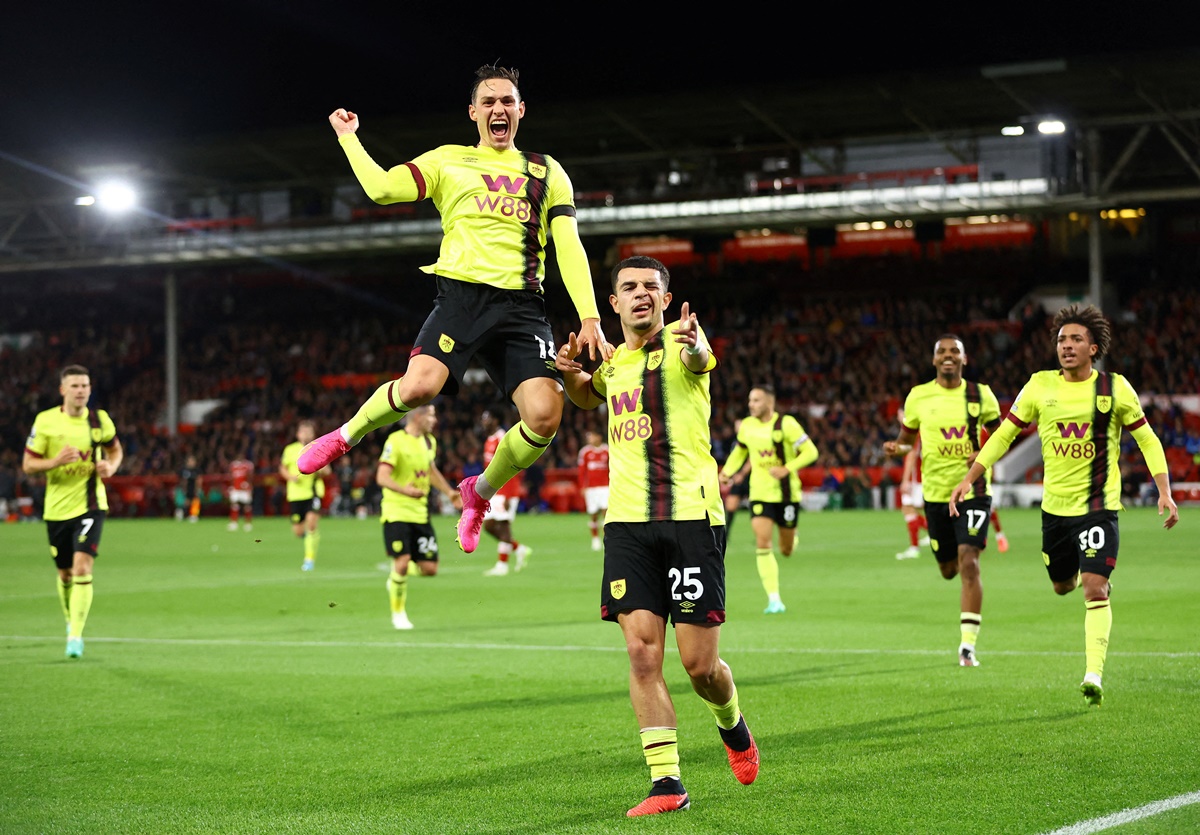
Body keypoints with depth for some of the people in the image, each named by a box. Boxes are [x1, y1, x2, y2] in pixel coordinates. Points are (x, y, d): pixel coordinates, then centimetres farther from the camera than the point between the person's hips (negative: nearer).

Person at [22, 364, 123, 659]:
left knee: (82, 567, -17)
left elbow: (115, 449, 16)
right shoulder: (45, 421, -7)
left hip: (90, 505, -1)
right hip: (57, 508, 1)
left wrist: (111, 466, -6)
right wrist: (55, 461, -23)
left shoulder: (100, 419, -1)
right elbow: (28, 464, -4)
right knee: (65, 573, 12)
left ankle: (76, 636, -15)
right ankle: (70, 621, 39)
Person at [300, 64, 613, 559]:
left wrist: (589, 318, 0)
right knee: (418, 386, -28)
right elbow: (380, 187, 2)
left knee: (544, 416, -17)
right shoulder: (448, 161, 14)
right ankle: (346, 436, 5)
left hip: (522, 305, 2)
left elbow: (568, 247, 11)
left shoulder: (546, 172, 18)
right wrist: (348, 138, 11)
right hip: (462, 294, -2)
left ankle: (480, 491, 14)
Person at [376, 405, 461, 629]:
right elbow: (382, 477, -19)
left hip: (420, 513, 7)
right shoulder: (396, 441, -12)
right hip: (396, 511, -7)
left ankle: (397, 579, 30)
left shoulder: (429, 442, 11)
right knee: (402, 561, -17)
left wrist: (449, 492, 16)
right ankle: (398, 613, 3)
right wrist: (404, 489, -35)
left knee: (429, 568, 0)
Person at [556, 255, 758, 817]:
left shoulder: (680, 339, -3)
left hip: (692, 516, -4)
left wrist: (693, 347, -54)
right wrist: (571, 374, 13)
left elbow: (700, 360, -28)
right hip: (627, 520, 4)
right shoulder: (613, 363, 14)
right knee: (642, 652, -7)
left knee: (699, 664, -2)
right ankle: (666, 783, -1)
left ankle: (732, 724, 32)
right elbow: (589, 396, 38)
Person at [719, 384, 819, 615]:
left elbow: (811, 452, -13)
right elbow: (739, 451, 20)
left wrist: (786, 469, -24)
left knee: (786, 550, 8)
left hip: (786, 494, -3)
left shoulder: (786, 424, -13)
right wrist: (727, 472, 4)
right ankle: (774, 599, -13)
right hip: (760, 494, 3)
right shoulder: (747, 425, 2)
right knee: (763, 543, -15)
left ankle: (790, 538, 48)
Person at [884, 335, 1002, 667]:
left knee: (968, 563, -16)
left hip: (973, 489, -2)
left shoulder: (980, 395, 0)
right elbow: (907, 439, 12)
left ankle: (968, 645, -12)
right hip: (936, 491, 2)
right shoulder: (919, 396, 1)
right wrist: (896, 447, -11)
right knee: (948, 569, 11)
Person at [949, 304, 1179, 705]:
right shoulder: (1040, 386, -1)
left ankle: (1094, 675, -14)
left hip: (1099, 506, -3)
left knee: (1095, 588, -16)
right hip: (1055, 506, 3)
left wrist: (1165, 492, -7)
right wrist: (969, 479, -1)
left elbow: (1147, 439, 3)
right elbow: (1004, 434, 6)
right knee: (1062, 586, 17)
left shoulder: (1115, 388, -5)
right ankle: (1081, 572, 54)